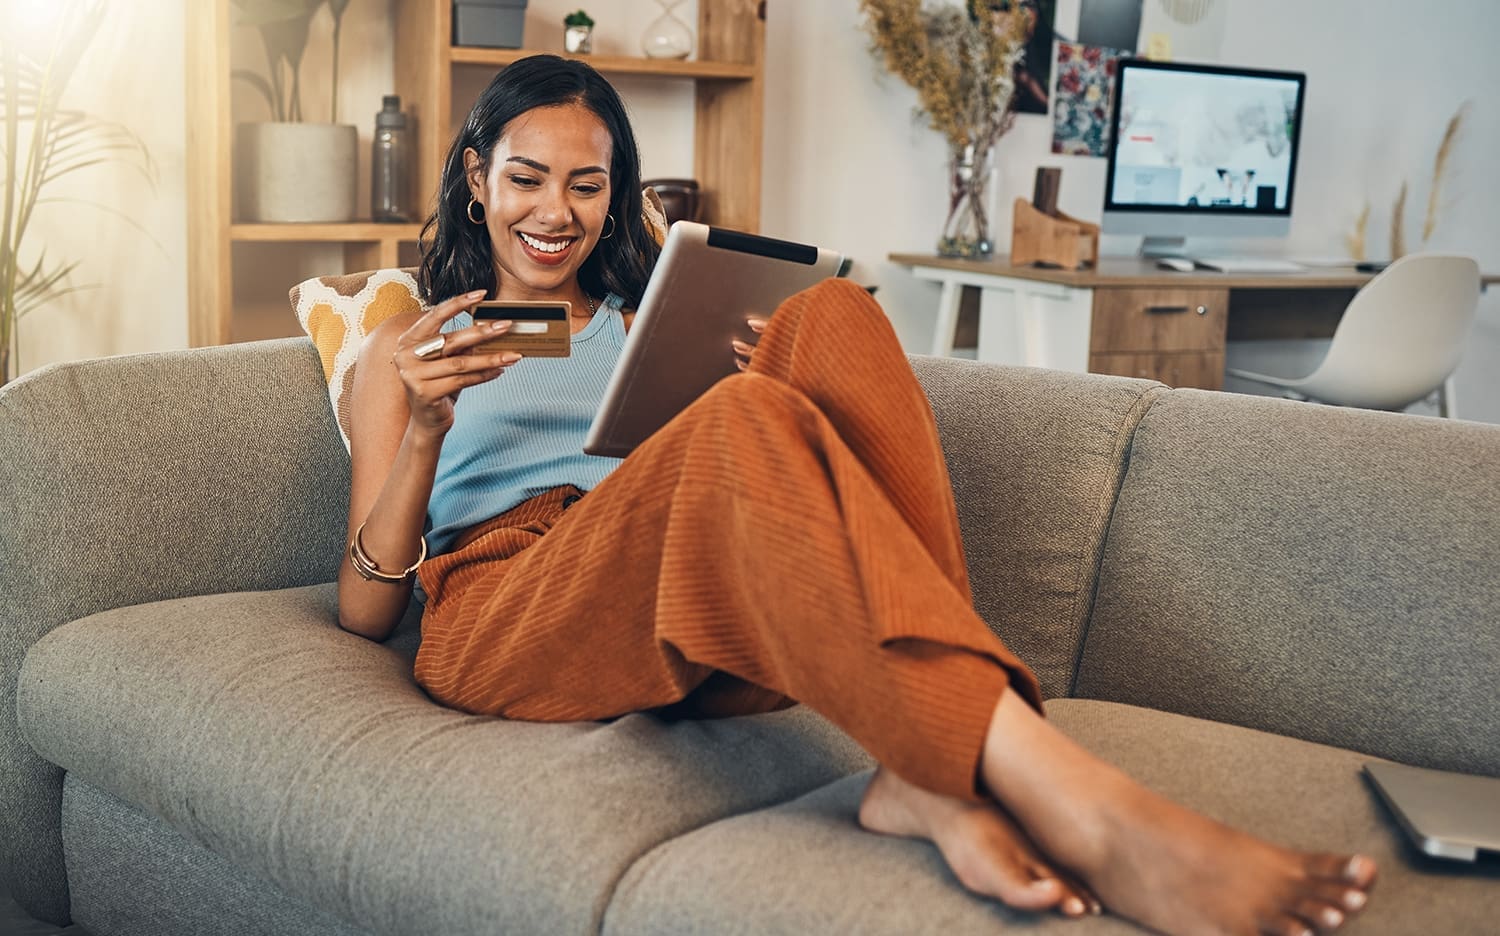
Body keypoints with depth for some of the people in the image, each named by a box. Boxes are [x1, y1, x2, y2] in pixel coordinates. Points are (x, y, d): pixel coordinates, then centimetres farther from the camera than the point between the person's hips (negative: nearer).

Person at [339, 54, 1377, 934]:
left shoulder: (649, 330, 29)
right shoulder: (409, 346, 20)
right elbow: (364, 610, 9)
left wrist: (762, 375, 1)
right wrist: (427, 427, -8)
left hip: (691, 642, 3)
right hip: (500, 627, -3)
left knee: (834, 316, -21)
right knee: (748, 421, -33)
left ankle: (932, 778, -37)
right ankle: (1087, 811, -49)